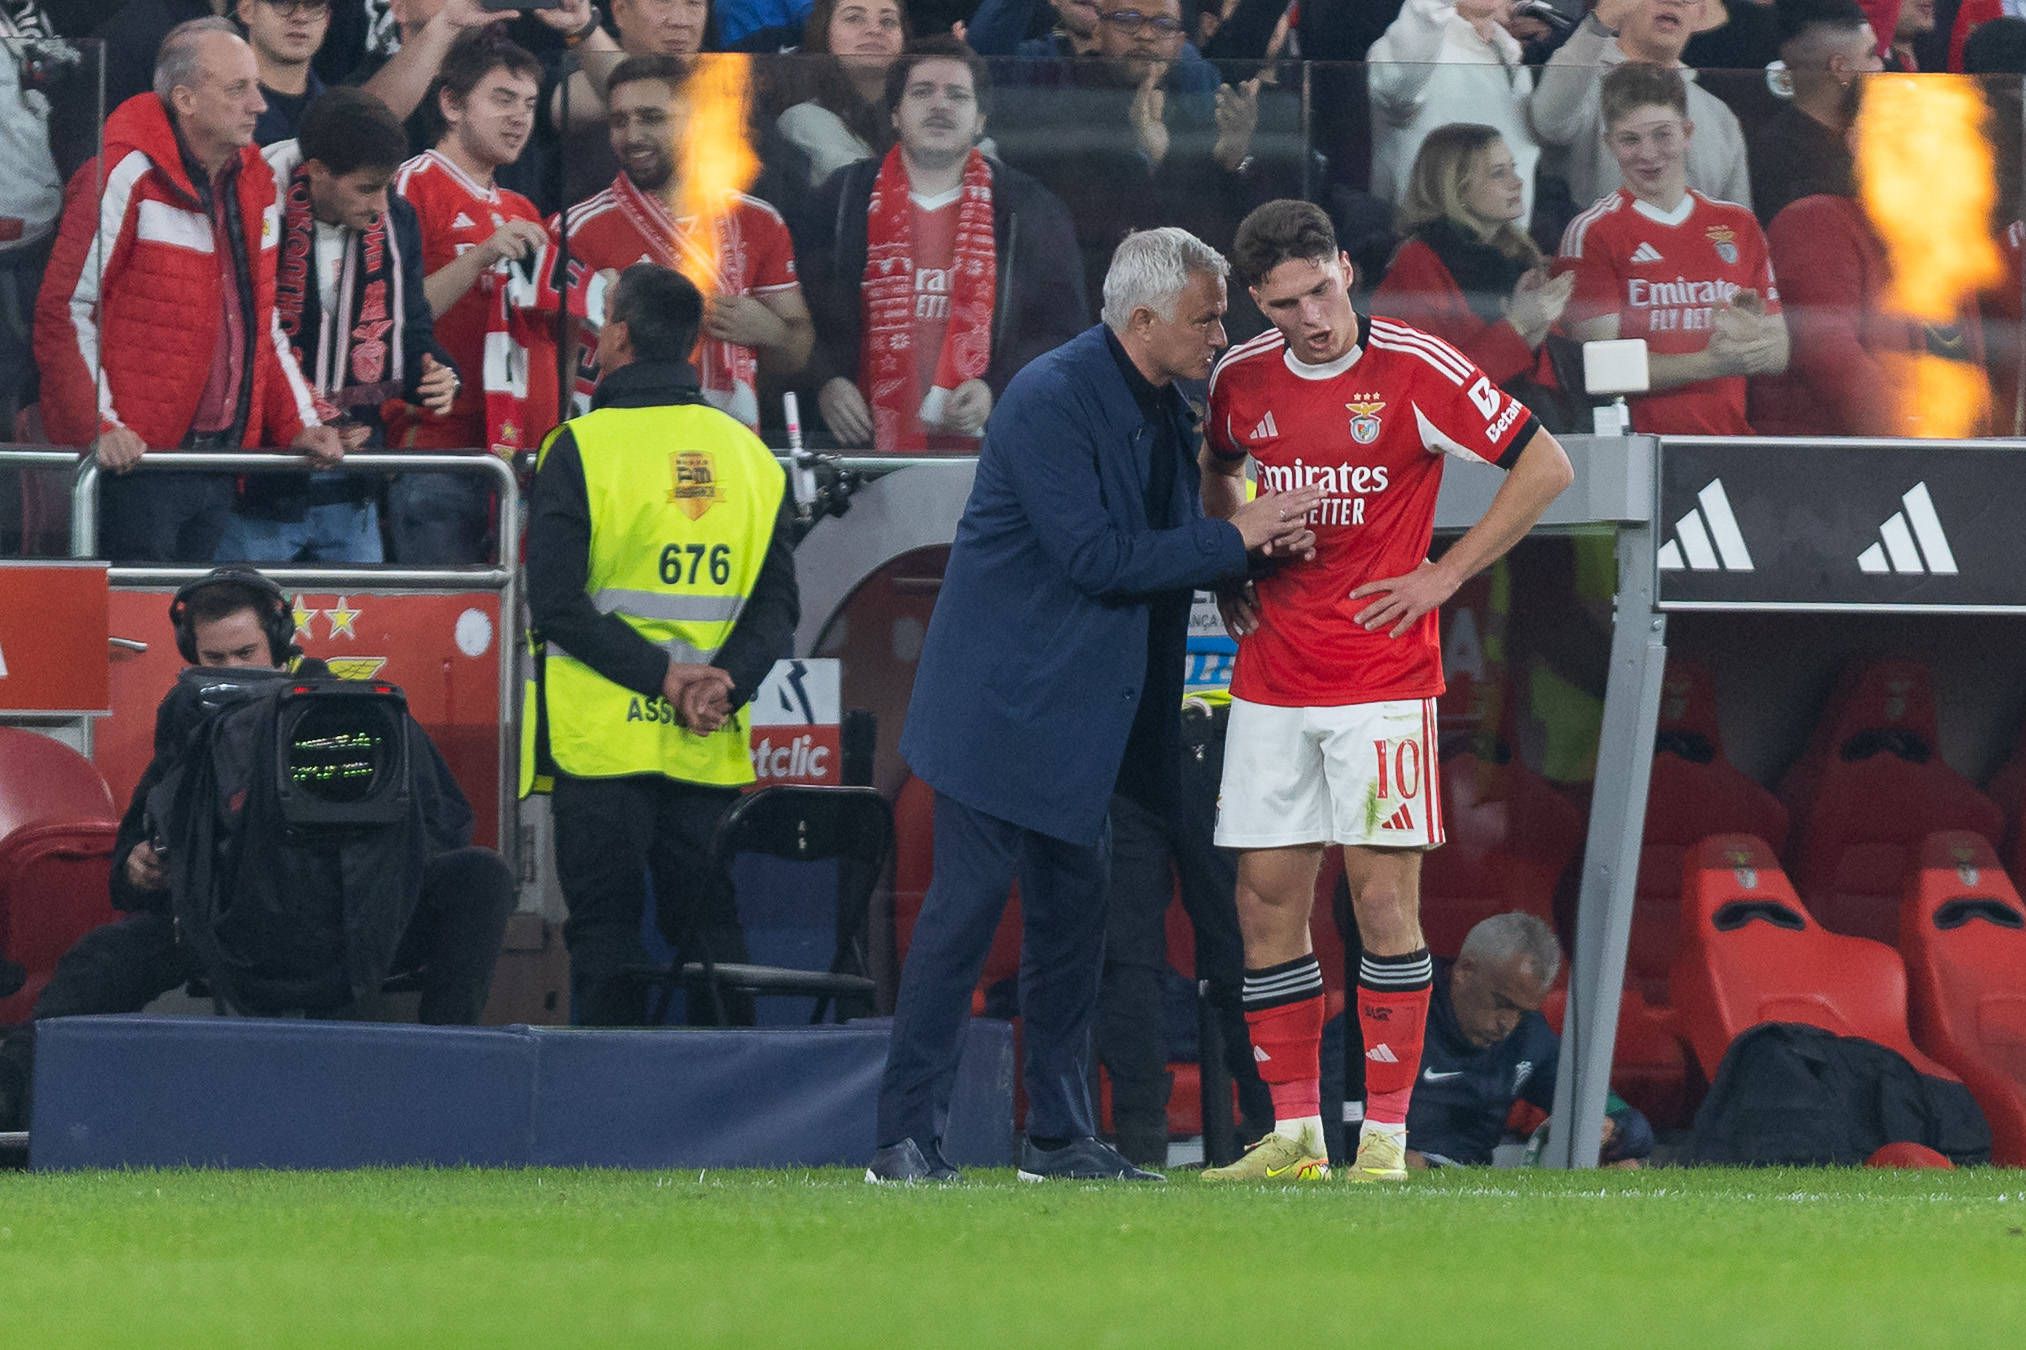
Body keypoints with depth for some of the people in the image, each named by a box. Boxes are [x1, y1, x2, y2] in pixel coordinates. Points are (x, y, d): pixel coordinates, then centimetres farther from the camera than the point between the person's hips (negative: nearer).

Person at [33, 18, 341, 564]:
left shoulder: (251, 181, 14)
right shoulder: (126, 177, -10)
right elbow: (64, 310, -11)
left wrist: (299, 424, 11)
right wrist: (98, 426, -19)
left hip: (220, 463, 7)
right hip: (136, 457, -7)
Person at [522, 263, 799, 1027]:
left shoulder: (583, 449, -6)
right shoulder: (751, 457, 8)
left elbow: (557, 603, -14)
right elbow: (776, 606, 3)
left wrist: (664, 674, -13)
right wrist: (723, 681, -9)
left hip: (600, 737, -4)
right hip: (710, 751, 4)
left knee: (604, 928, 0)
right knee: (707, 927, 9)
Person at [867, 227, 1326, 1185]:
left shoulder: (1163, 410, 9)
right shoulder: (1051, 401, -19)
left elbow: (1164, 551, 15)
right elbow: (1093, 557, -24)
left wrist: (1261, 544, -5)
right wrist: (1236, 537, -21)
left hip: (1081, 711, 9)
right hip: (1004, 703, -9)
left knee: (1074, 917, 10)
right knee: (965, 910, -8)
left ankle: (1058, 1136, 16)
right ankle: (904, 1138, -5)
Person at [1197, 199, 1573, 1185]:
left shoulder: (1415, 369, -8)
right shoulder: (1241, 380, 6)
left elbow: (1545, 466, -4)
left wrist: (1443, 577, -6)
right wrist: (1231, 563, 12)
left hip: (1382, 680, -5)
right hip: (1270, 682, 5)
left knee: (1383, 894, -7)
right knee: (1267, 899, 2)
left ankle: (1386, 1133, -3)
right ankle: (1295, 1134, 9)